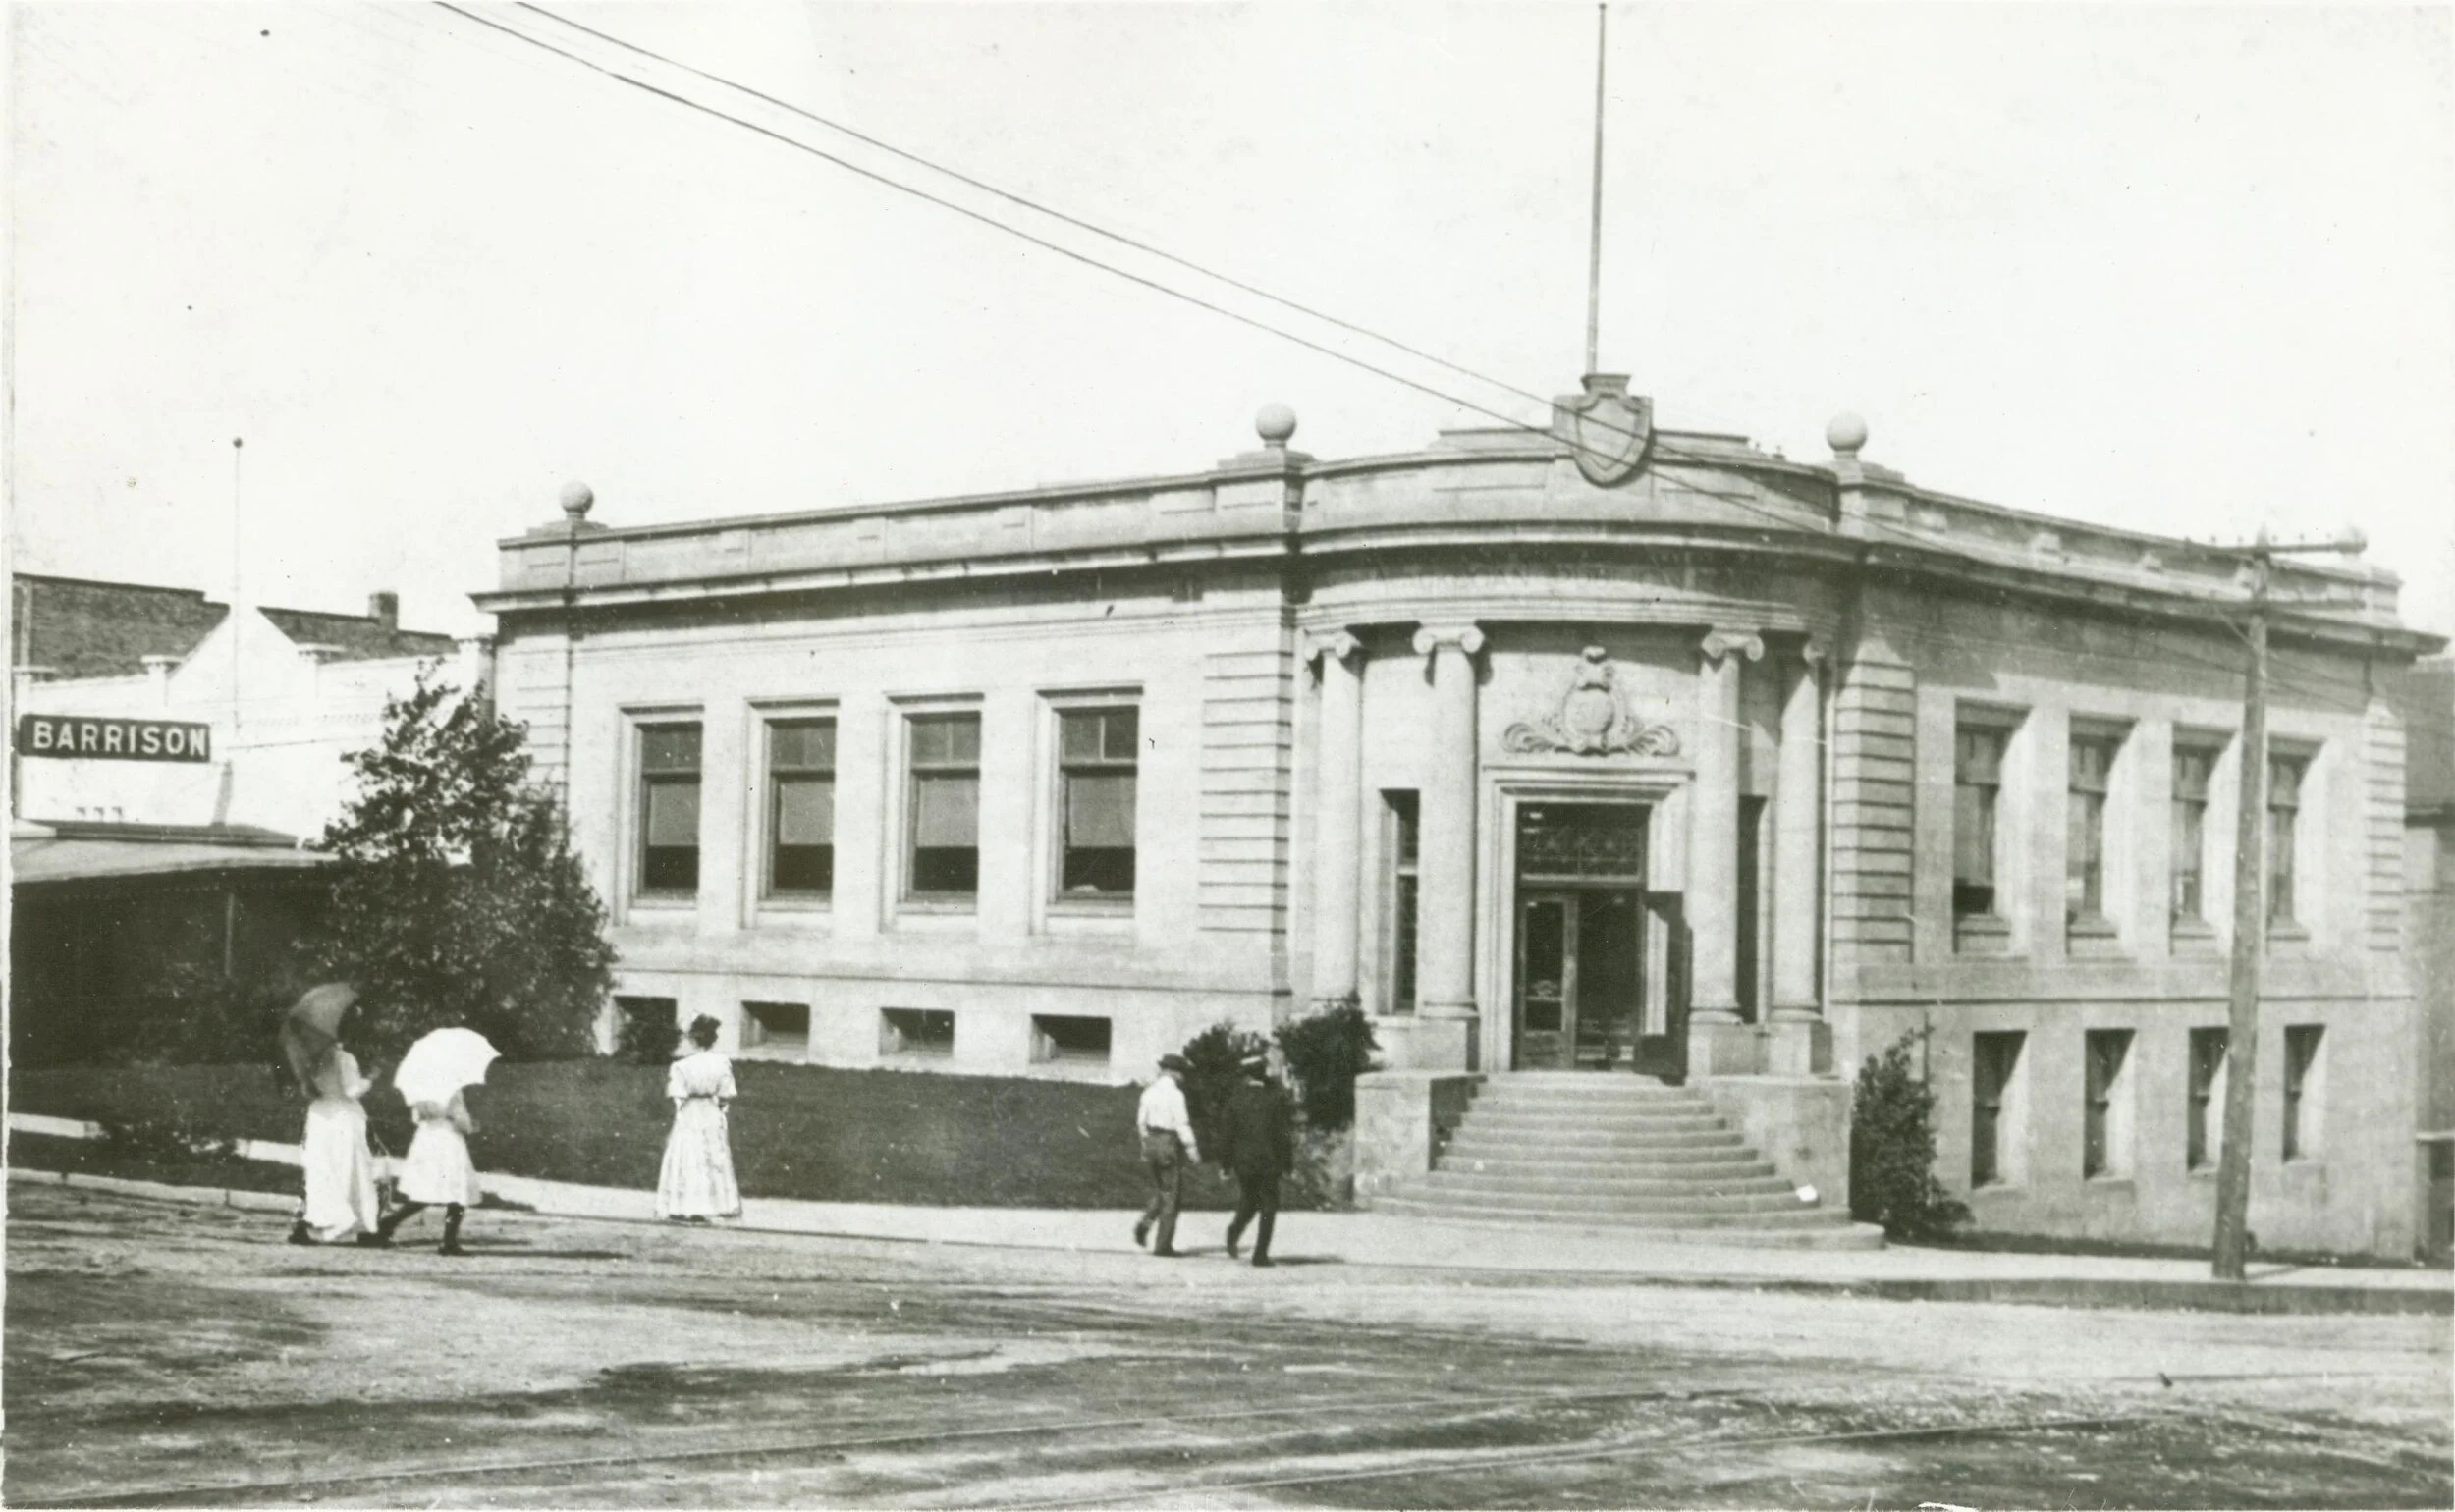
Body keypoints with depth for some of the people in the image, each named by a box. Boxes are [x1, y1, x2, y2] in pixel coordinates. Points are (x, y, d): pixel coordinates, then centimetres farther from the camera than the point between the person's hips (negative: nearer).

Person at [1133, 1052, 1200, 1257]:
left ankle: (1144, 1224, -3)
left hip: (1151, 1142, 7)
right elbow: (1182, 1124, -16)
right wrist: (1192, 1150, -11)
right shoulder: (1175, 1094, -14)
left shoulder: (1149, 1092, 7)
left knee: (1158, 1192, 20)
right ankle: (1163, 1244, 3)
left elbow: (1141, 1121, 12)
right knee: (1170, 1195, 2)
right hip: (1169, 1143, -7)